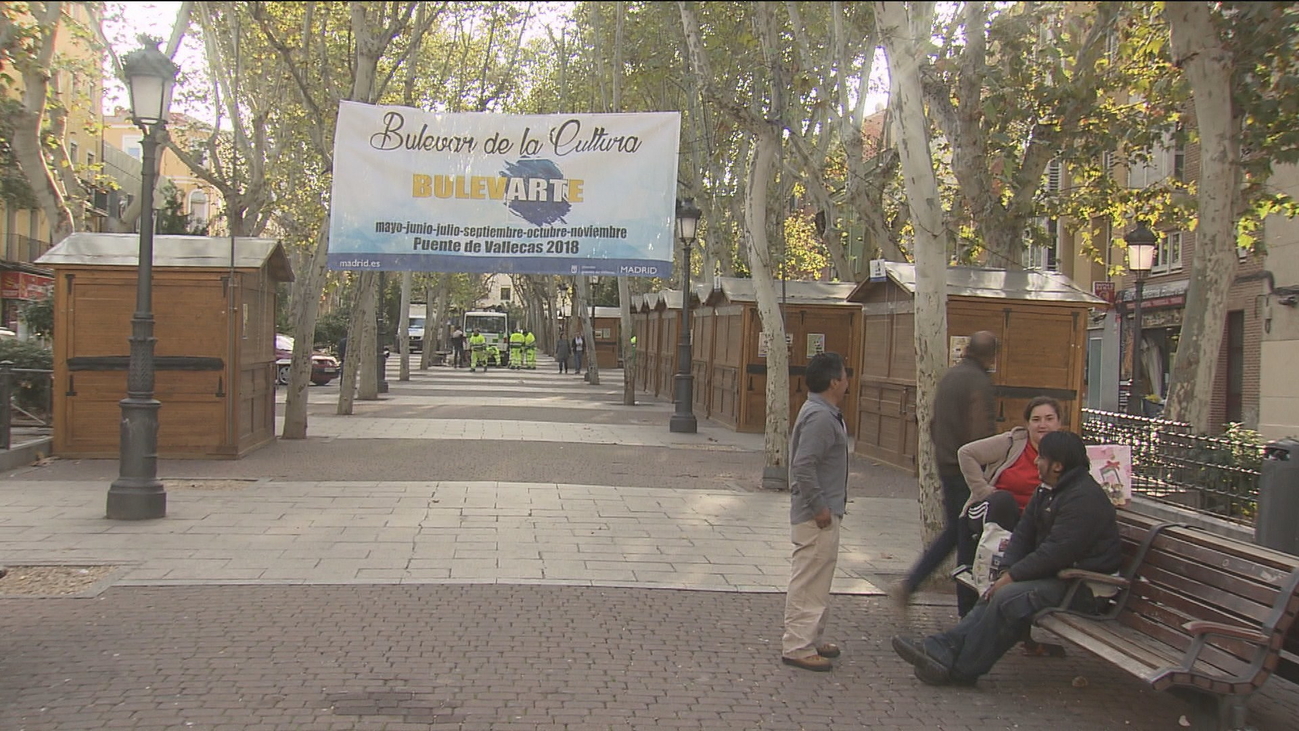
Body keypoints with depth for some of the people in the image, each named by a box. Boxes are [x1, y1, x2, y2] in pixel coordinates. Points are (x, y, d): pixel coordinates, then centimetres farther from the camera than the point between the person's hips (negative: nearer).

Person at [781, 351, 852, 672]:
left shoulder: (823, 413, 13)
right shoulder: (820, 417, -20)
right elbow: (803, 465, -26)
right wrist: (819, 507, -21)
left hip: (823, 513, 11)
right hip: (817, 516, -11)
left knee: (817, 580, 19)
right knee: (809, 582, -6)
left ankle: (811, 638, 29)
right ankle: (797, 647, 0)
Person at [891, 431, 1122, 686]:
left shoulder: (1084, 498, -20)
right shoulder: (1047, 491, 13)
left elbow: (1056, 552, -25)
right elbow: (1023, 534, 11)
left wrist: (1012, 576, -19)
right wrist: (1008, 571, -5)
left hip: (1085, 587, -10)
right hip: (1057, 573, 10)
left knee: (1008, 599, -24)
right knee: (996, 594, -3)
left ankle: (960, 669, -18)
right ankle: (944, 648, -13)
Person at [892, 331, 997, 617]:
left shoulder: (949, 375, 10)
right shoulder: (980, 382, -17)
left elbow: (933, 424, 17)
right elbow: (982, 433, -23)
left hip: (946, 464, 8)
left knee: (953, 530, 19)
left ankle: (908, 585, 14)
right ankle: (968, 609, 9)